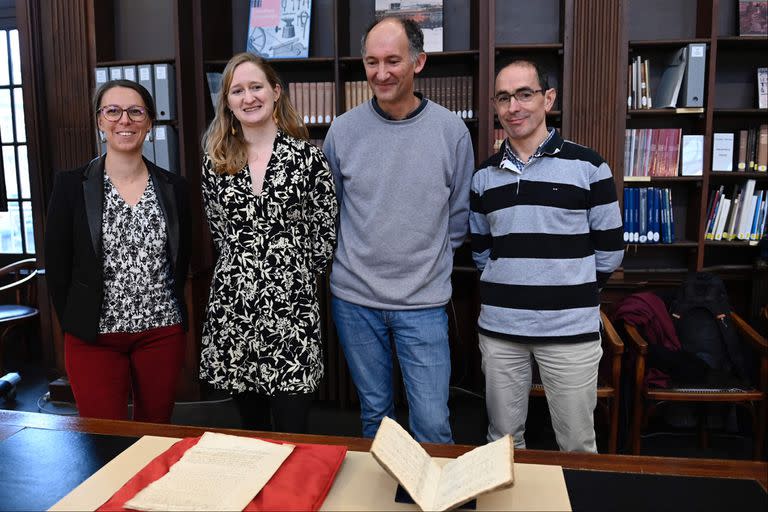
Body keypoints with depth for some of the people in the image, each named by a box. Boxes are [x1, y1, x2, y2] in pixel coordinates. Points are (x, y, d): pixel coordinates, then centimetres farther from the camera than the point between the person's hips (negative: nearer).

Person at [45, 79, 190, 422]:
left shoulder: (173, 187, 3)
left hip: (163, 332, 2)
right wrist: (76, 325, -1)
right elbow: (56, 265, 0)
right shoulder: (72, 185, -3)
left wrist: (166, 313, 4)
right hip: (94, 337, -2)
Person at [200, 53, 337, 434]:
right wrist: (245, 271, 12)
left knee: (292, 432, 1)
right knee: (250, 426, 16)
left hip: (291, 306, -3)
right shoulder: (215, 161, 7)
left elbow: (325, 234, 2)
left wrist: (296, 276, 7)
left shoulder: (306, 155, -3)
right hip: (232, 306, 3)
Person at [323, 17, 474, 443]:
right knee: (374, 413, 17)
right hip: (355, 298, 1)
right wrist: (356, 260, 8)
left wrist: (428, 261, 7)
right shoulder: (343, 129, -3)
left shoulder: (451, 131, -4)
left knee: (432, 423, 2)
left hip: (424, 301, -1)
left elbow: (459, 215, 6)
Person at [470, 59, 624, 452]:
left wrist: (572, 291, 6)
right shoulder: (485, 176, 8)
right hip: (499, 328, 3)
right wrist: (512, 285, 9)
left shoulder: (587, 167, -2)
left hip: (571, 328, -3)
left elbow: (609, 250, 2)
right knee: (503, 439, 15)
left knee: (577, 445, 8)